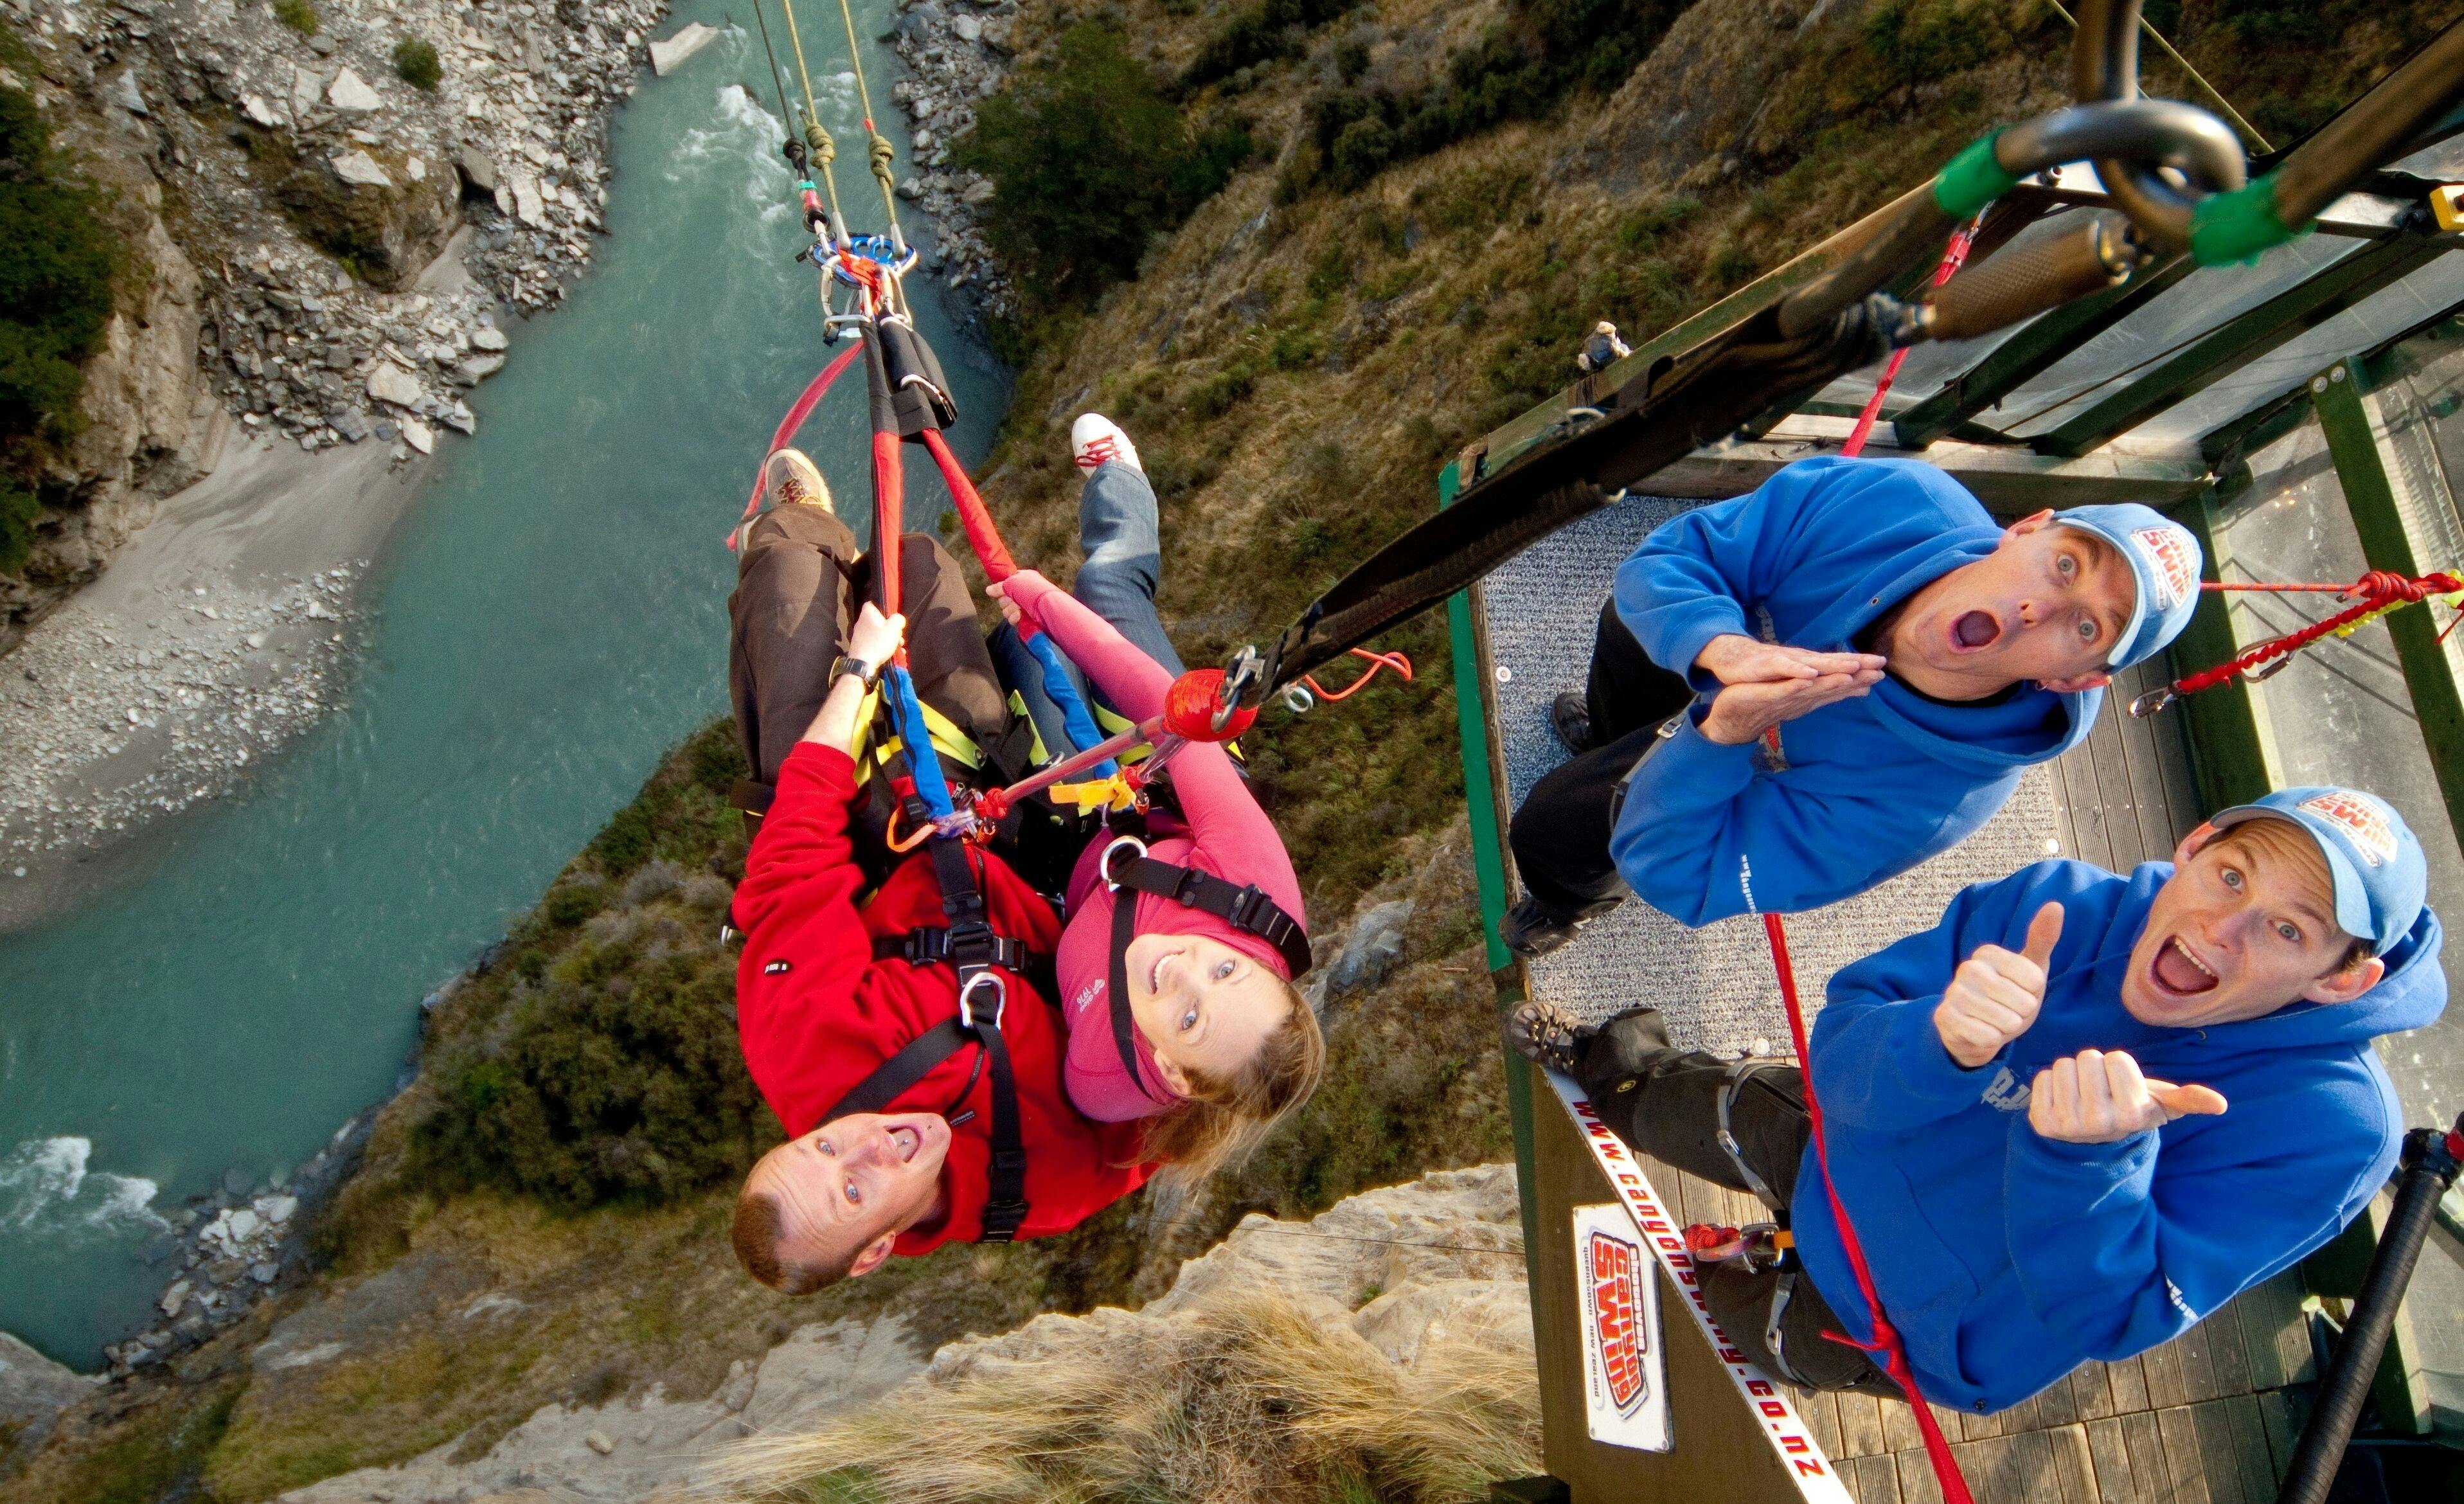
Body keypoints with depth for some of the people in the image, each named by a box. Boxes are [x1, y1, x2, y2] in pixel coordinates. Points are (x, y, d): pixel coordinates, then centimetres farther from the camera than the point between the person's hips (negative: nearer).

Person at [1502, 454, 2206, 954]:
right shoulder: (1890, 500, -39)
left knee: (1544, 834, 7)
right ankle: (1607, 736, 75)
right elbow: (1668, 556, -32)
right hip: (1703, 651, 3)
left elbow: (1675, 876, -40)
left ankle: (1578, 897, 52)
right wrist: (1726, 648, -53)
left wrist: (1725, 735, -57)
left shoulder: (1925, 803, -46)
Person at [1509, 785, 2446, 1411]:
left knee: (1741, 1320, 18)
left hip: (1932, 1336, -2)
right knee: (1726, 1109, 20)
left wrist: (2092, 1156, -51)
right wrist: (1940, 1043, -50)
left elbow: (2110, 1315, -33)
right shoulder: (2059, 905, -25)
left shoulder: (2328, 1127, -33)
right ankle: (1619, 1064, 55)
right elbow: (1842, 1053, -27)